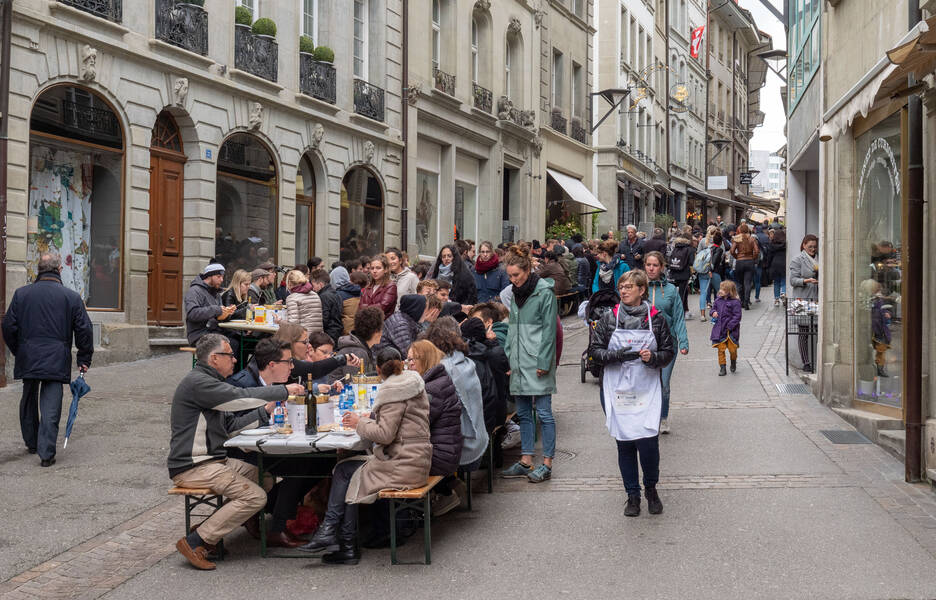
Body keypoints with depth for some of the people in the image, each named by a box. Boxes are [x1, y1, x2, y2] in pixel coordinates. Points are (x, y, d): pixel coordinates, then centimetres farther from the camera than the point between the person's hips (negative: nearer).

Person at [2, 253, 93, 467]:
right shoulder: (71, 297, -1)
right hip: (57, 360, -2)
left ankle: (31, 443, 33)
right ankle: (46, 453, -7)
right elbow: (84, 330, -1)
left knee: (29, 402, 20)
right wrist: (84, 359, 8)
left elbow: (9, 327, 5)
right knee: (51, 406, -2)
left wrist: (17, 351, 20)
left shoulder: (21, 294, 3)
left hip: (28, 359, 2)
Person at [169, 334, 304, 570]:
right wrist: (284, 390, -12)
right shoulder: (197, 382, -14)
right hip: (192, 467, -11)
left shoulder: (207, 381, 20)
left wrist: (264, 411, 13)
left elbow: (229, 425, 20)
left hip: (212, 460, 11)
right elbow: (240, 397, -22)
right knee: (255, 496, -19)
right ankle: (195, 541, -13)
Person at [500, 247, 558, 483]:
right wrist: (509, 357, 12)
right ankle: (526, 461, 17)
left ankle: (546, 463, 3)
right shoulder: (514, 294, 14)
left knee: (544, 413, -2)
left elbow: (549, 329, -10)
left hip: (537, 363, -7)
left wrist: (544, 361, -14)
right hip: (519, 363, 7)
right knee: (523, 413, 10)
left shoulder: (544, 292, -8)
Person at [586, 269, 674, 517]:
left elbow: (668, 353, 7)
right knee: (624, 444, 5)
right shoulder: (609, 319, 4)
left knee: (648, 442, -9)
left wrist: (652, 357, -14)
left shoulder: (656, 320, 3)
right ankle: (632, 495, 20)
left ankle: (651, 488, 18)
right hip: (617, 392, 1)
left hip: (647, 392, -1)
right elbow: (594, 351, 2)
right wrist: (616, 355, -16)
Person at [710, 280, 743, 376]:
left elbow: (737, 316, -13)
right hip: (719, 330, 4)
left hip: (731, 331, -4)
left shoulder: (735, 302, -12)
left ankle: (733, 362, 31)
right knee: (721, 349, 4)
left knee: (732, 349, 1)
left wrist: (730, 326, -19)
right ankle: (722, 368, 12)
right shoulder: (718, 300, 5)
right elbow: (713, 308, 20)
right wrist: (714, 312, -5)